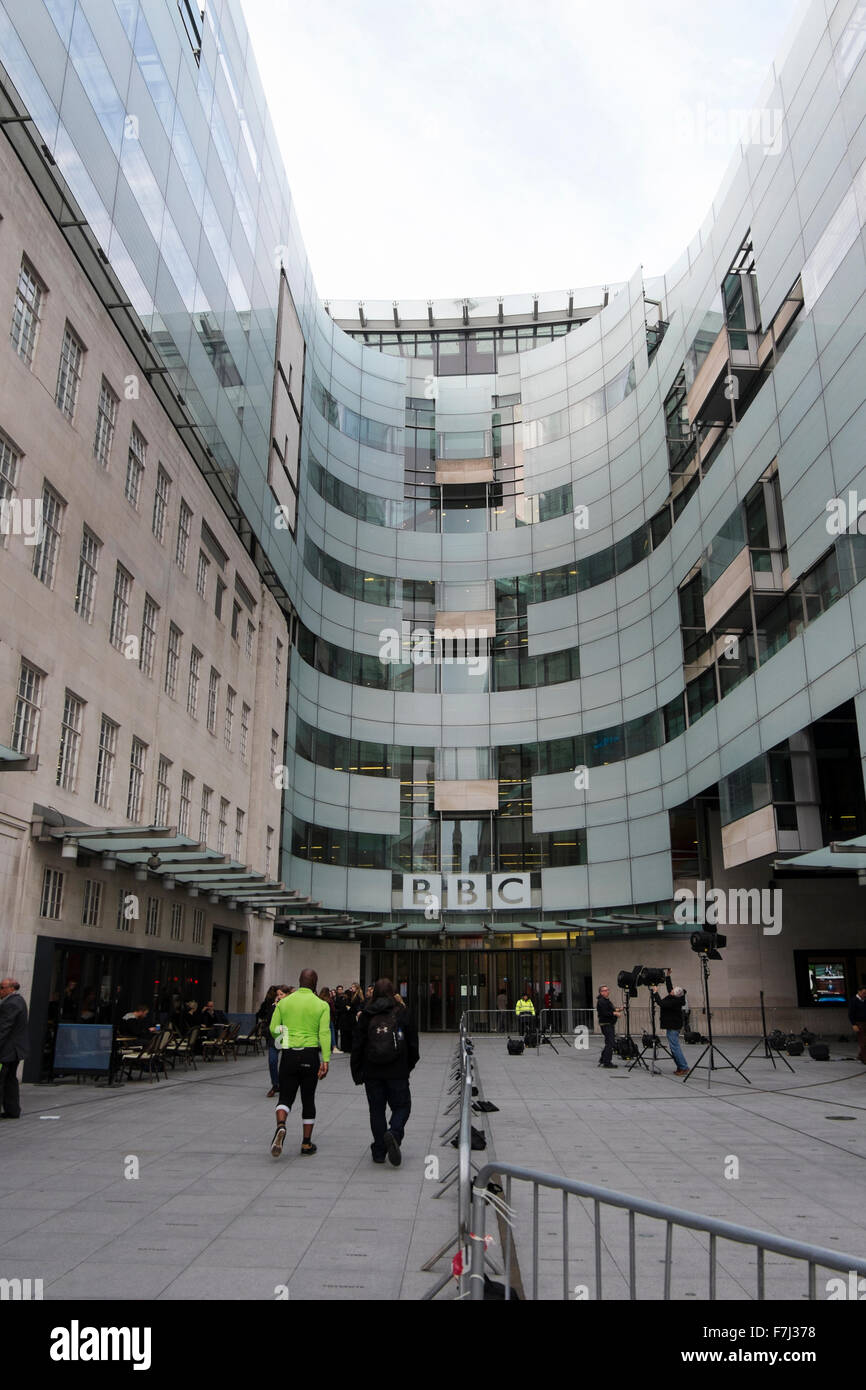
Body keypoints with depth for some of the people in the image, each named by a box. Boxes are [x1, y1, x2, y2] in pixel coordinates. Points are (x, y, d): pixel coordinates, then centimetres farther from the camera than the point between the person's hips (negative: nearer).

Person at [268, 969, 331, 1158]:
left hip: (288, 1055, 1)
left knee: (285, 1096, 9)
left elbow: (273, 1029, 2)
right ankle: (307, 1144, 17)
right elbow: (324, 1033, -10)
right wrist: (326, 1060, -12)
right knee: (308, 1099, 12)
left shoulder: (284, 1002, 3)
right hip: (310, 1055, -1)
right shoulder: (321, 1005, -2)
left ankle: (281, 1126, -20)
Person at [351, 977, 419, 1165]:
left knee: (376, 1110, 11)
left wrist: (357, 1073, 8)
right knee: (402, 1106, 11)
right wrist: (409, 1066, 17)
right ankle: (394, 1133, -15)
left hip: (372, 1072, 1)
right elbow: (413, 1042, 4)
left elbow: (357, 1045, 1)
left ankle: (379, 1151, 11)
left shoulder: (366, 1015, 1)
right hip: (397, 1072, -1)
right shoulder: (402, 1013, -1)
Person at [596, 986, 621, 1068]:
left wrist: (616, 1010, 10)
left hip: (610, 1024, 10)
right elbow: (604, 1013, -23)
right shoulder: (601, 1001, -15)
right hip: (606, 1024, -10)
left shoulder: (607, 1000, 18)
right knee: (610, 1043, -10)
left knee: (608, 1043, 16)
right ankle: (607, 1062, -6)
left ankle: (602, 1060, 25)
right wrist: (614, 1013, -19)